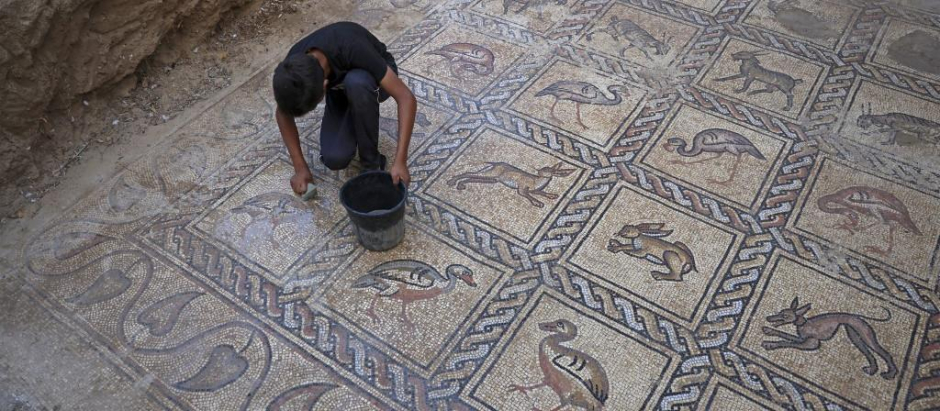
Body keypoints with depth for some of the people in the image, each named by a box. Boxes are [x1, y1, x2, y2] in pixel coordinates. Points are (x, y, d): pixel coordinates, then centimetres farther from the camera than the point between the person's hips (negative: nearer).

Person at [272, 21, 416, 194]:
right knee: (334, 158, -22)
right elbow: (283, 114, -7)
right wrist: (300, 167, -12)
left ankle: (372, 163, -21)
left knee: (356, 82, -41)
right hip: (340, 87, 3)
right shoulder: (294, 68, -27)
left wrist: (400, 162, -44)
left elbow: (406, 98, -38)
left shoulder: (352, 50, -40)